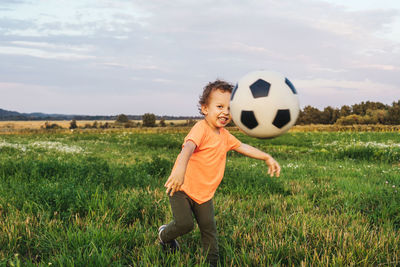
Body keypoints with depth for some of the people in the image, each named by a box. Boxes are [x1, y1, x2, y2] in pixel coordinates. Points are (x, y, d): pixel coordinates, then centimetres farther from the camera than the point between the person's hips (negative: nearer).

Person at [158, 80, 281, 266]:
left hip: (204, 193, 7)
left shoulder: (224, 135, 6)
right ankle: (164, 235, 17)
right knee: (185, 223, -16)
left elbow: (243, 147, 19)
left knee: (209, 228, 5)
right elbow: (188, 147, -41)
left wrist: (267, 158, 11)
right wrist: (180, 168, -61)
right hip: (182, 188, -7)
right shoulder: (201, 128, -22)